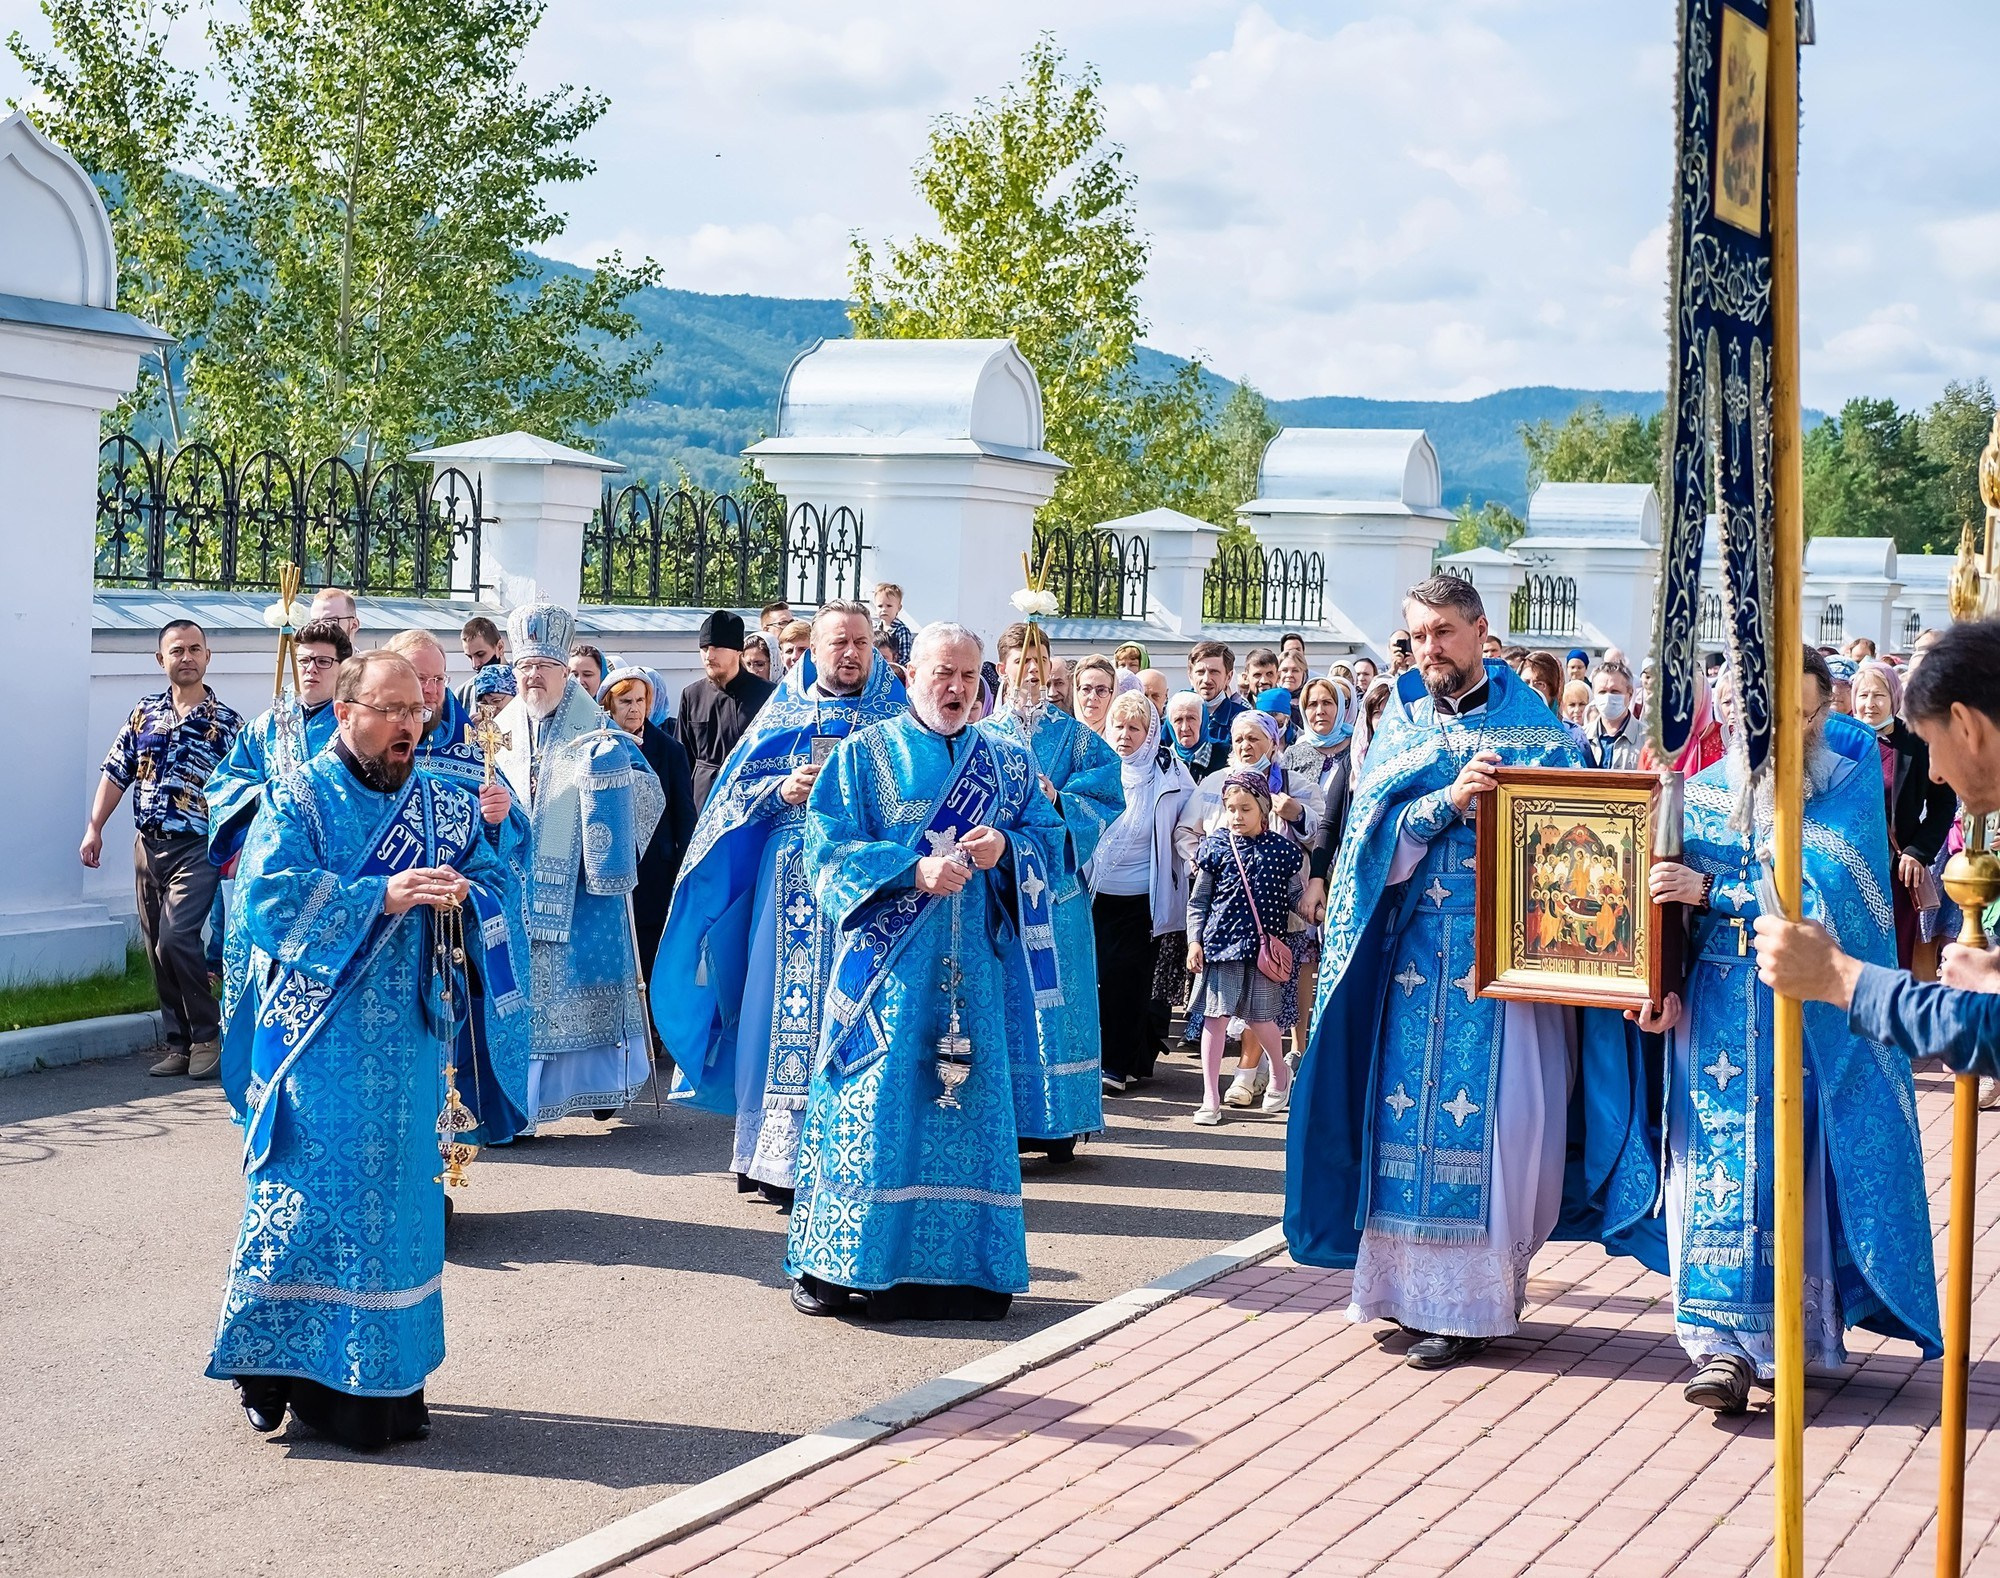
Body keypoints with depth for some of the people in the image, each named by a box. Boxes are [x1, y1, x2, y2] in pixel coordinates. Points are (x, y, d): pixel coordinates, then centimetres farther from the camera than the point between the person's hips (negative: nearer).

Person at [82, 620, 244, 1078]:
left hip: (196, 850, -5)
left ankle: (207, 1036, -3)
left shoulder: (226, 722, -1)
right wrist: (94, 829, 5)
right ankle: (179, 1044, 15)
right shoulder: (145, 712, 10)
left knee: (177, 938, -18)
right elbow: (116, 774, 12)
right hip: (148, 847, 5)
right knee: (157, 951, 6)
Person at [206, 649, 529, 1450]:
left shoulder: (447, 806, 9)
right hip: (319, 1044, -3)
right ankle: (281, 1367, 11)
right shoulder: (297, 797, -2)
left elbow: (499, 888, 4)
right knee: (304, 1199, -2)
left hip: (411, 1045, 4)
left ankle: (389, 1380, 17)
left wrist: (462, 896, -19)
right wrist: (382, 897, -23)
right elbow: (270, 896, -15)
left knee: (401, 1200, 8)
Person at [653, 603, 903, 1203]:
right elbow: (735, 793, 10)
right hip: (791, 885, 1)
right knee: (781, 1007, -2)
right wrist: (782, 791, -9)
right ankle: (773, 1156, 4)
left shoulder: (895, 719, 9)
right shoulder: (781, 714, 12)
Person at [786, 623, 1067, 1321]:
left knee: (967, 1105, 2)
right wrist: (914, 870, -18)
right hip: (886, 967, -3)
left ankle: (954, 1266, 9)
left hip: (975, 970, 3)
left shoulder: (1007, 761, 13)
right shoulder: (863, 755, 3)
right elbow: (829, 851, -5)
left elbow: (1049, 839, 9)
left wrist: (1006, 847, -13)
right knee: (875, 1105, -6)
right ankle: (836, 1265, 3)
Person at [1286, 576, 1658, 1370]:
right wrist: (1447, 801, -17)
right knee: (1411, 1103, 2)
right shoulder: (1402, 722, 10)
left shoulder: (1533, 723, 2)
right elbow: (1375, 827, -2)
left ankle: (1474, 1297, 1)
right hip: (1420, 944, 3)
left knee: (1490, 1111, -6)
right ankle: (1416, 1283, 13)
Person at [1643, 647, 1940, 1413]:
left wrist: (1712, 892, -19)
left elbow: (1819, 895, -17)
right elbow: (1670, 902, 6)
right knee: (1727, 1168, -5)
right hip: (1720, 1012, 2)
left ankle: (1798, 1329, 14)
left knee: (1803, 1168, 1)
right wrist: (1664, 984, -8)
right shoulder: (1705, 792, 5)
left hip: (1815, 1023, -2)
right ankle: (1730, 1343, -6)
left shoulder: (1850, 790, -4)